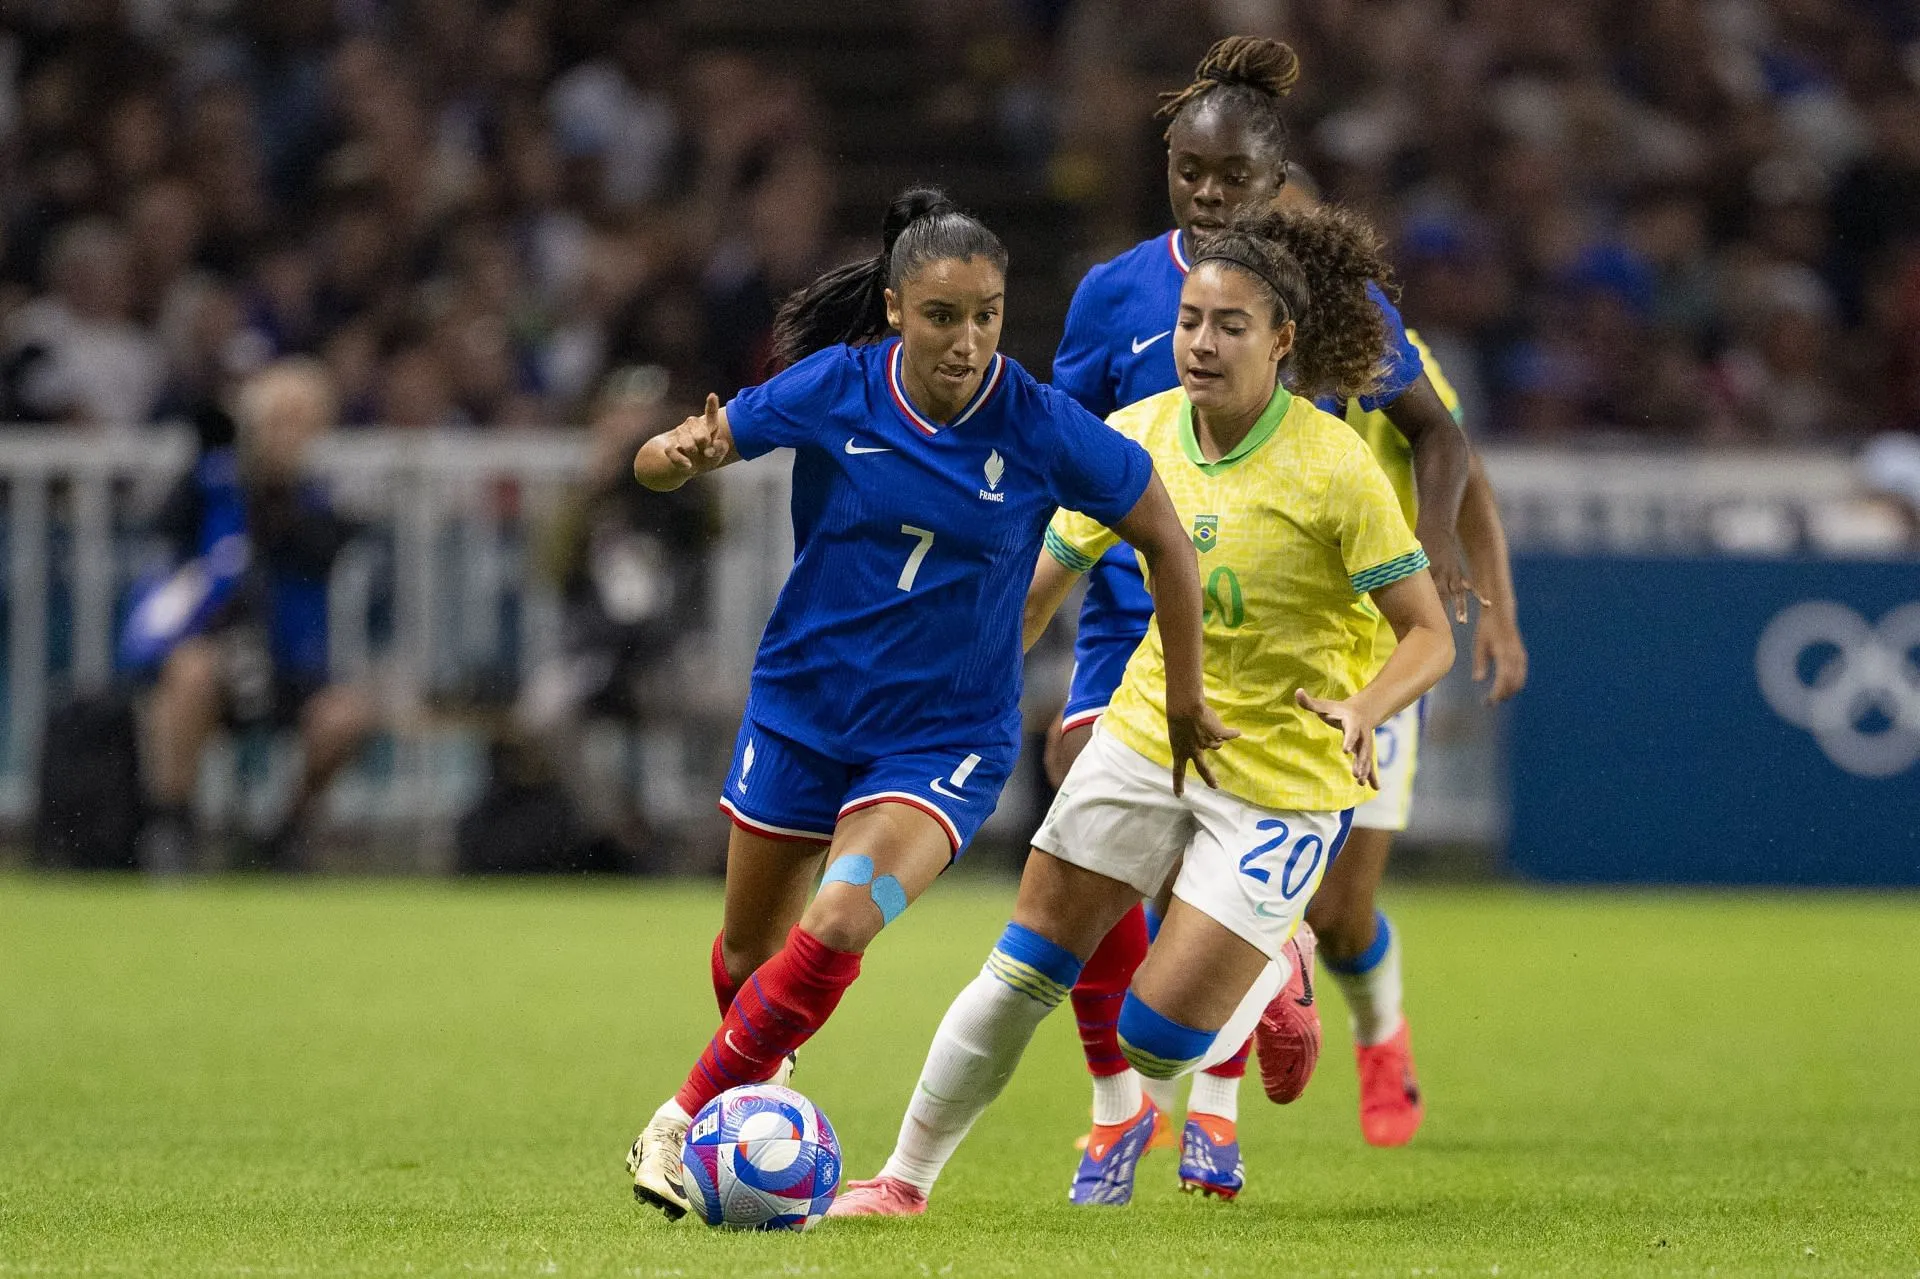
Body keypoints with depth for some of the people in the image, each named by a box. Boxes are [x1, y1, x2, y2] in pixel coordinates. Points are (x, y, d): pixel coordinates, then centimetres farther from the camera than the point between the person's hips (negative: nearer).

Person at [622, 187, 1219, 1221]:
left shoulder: (1042, 429, -17)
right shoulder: (835, 389, -14)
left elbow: (1165, 541, -3)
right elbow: (658, 463, -8)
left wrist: (1185, 701, 2)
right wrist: (682, 453, -32)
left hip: (946, 736, -2)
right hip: (801, 708, 2)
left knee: (835, 930, -24)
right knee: (750, 946, 17)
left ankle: (691, 1115, -9)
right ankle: (753, 1076, 49)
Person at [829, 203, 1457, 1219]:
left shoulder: (1334, 469, -20)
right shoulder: (1138, 435, -6)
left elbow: (1429, 634, -16)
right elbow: (1038, 585, 5)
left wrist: (1364, 709, -35)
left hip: (1283, 779, -4)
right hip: (1145, 739, 4)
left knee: (1157, 1038, -9)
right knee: (1023, 974, 1)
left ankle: (1276, 969, 24)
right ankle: (907, 1178, 18)